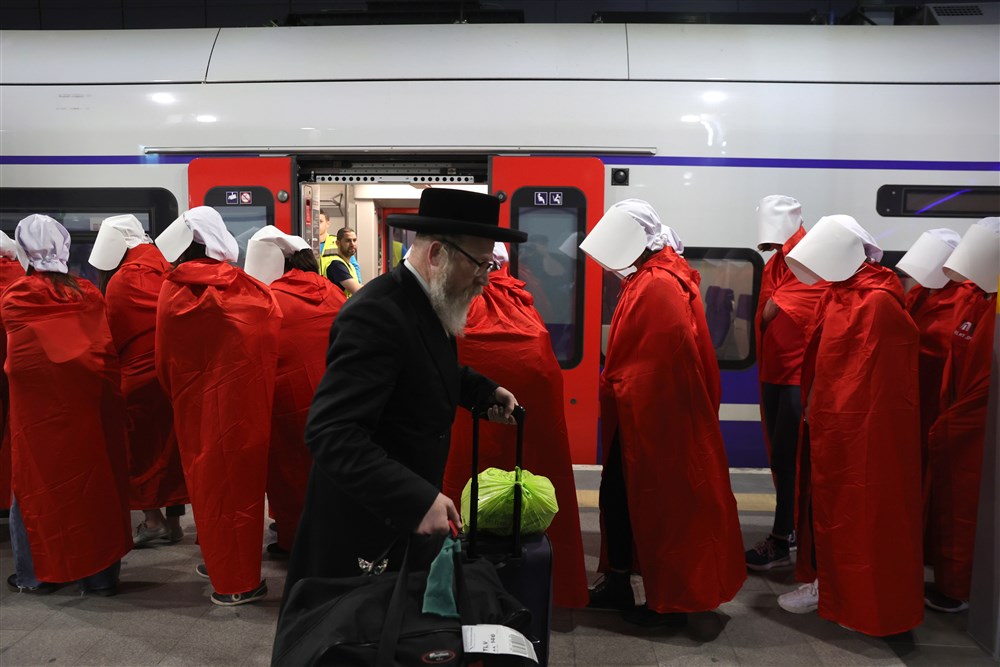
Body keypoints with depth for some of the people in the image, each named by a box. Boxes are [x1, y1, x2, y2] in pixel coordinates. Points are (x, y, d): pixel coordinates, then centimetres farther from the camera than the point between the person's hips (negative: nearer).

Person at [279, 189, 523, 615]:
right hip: (362, 528, -9)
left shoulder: (426, 304, 3)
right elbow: (331, 433, -33)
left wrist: (484, 391, 6)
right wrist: (417, 500, -38)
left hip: (406, 512, 9)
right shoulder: (376, 314, -27)